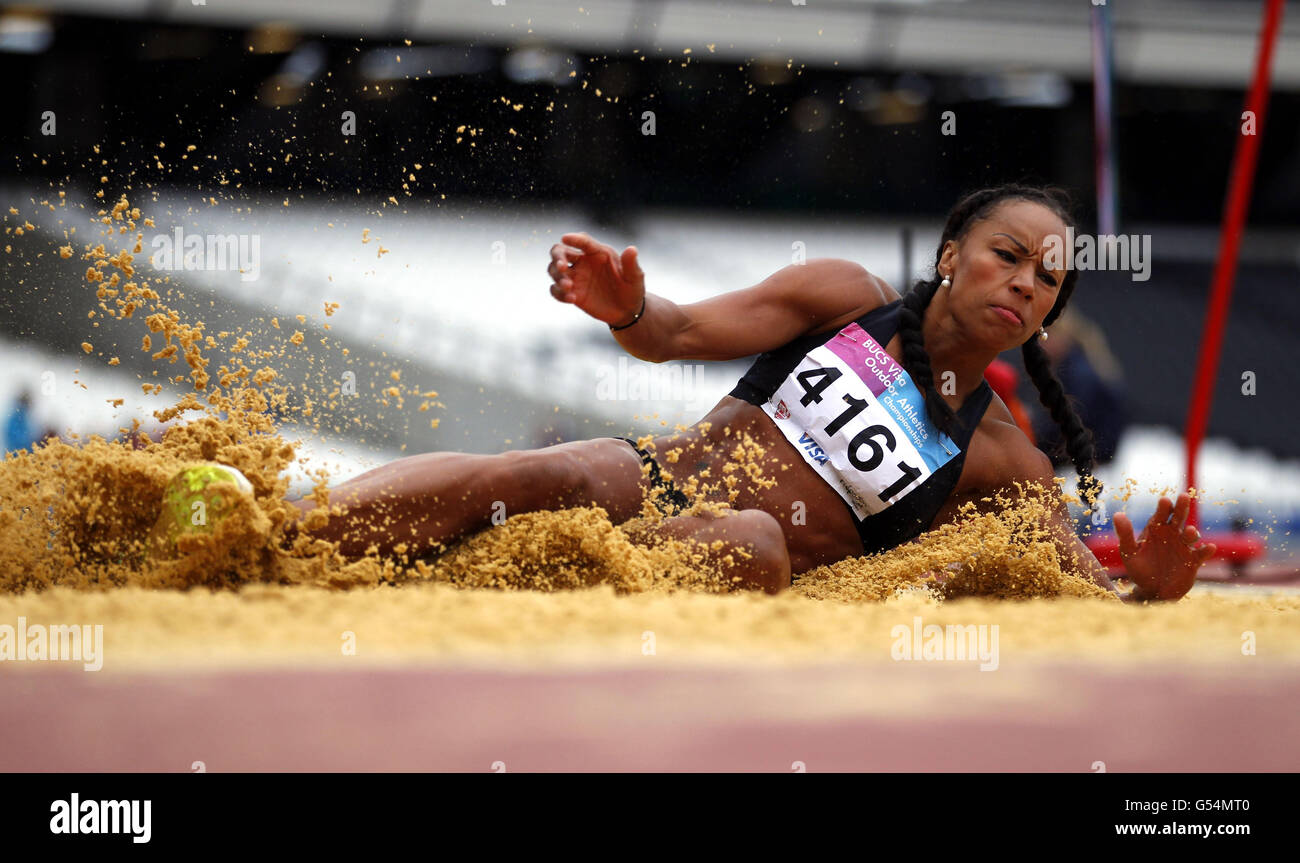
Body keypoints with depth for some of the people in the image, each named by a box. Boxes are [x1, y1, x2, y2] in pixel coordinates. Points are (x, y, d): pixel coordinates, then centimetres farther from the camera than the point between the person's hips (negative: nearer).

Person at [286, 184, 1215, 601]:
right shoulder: (849, 298, 9)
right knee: (529, 477, -33)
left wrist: (1153, 591, -20)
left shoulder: (1004, 458, 9)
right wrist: (625, 309, -22)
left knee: (755, 540, -39)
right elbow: (683, 333, 4)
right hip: (648, 481, 1)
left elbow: (1093, 602, 6)